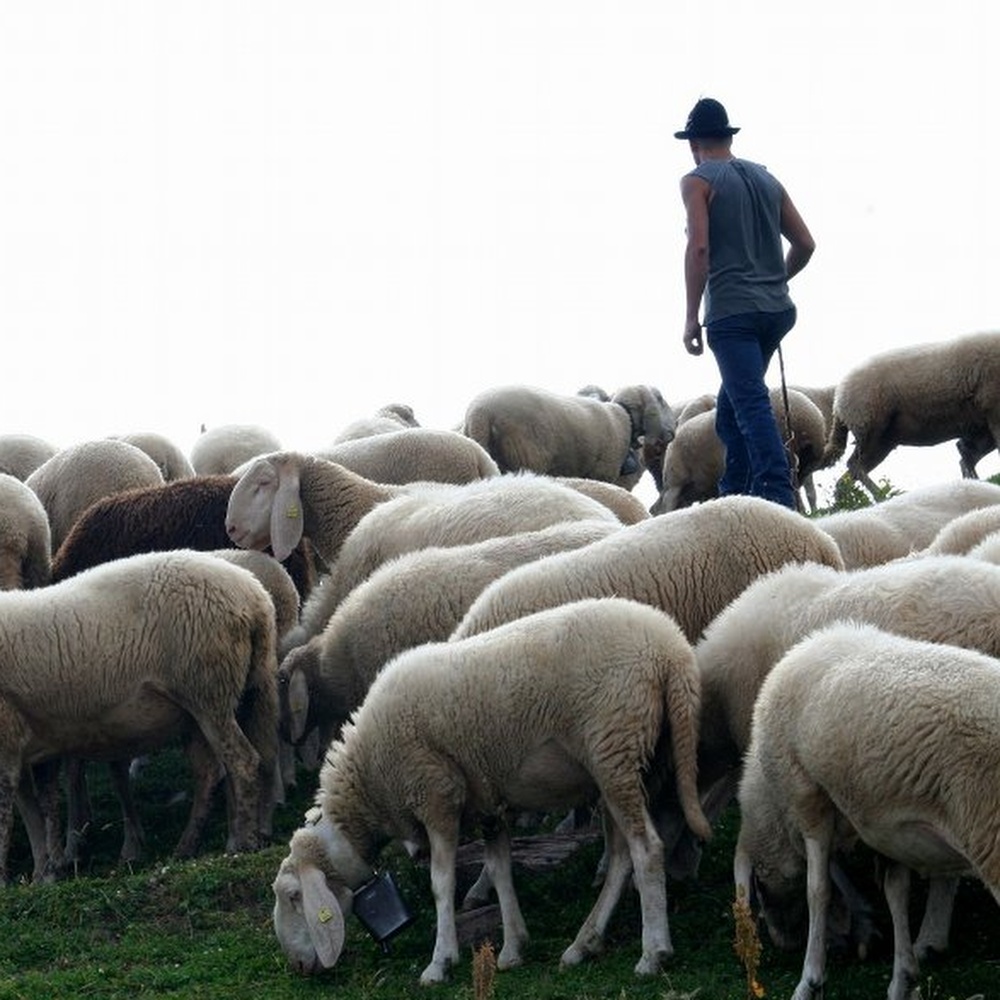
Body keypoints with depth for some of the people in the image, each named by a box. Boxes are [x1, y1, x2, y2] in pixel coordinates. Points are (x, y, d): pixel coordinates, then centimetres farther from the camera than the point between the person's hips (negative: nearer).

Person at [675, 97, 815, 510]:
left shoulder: (698, 181, -1)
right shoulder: (766, 179, 17)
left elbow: (699, 246, -14)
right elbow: (804, 244, 15)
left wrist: (691, 317, -11)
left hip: (731, 310, -7)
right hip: (776, 310, 7)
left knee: (752, 405, -13)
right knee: (732, 404, 18)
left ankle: (779, 494, -25)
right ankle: (734, 495, 17)